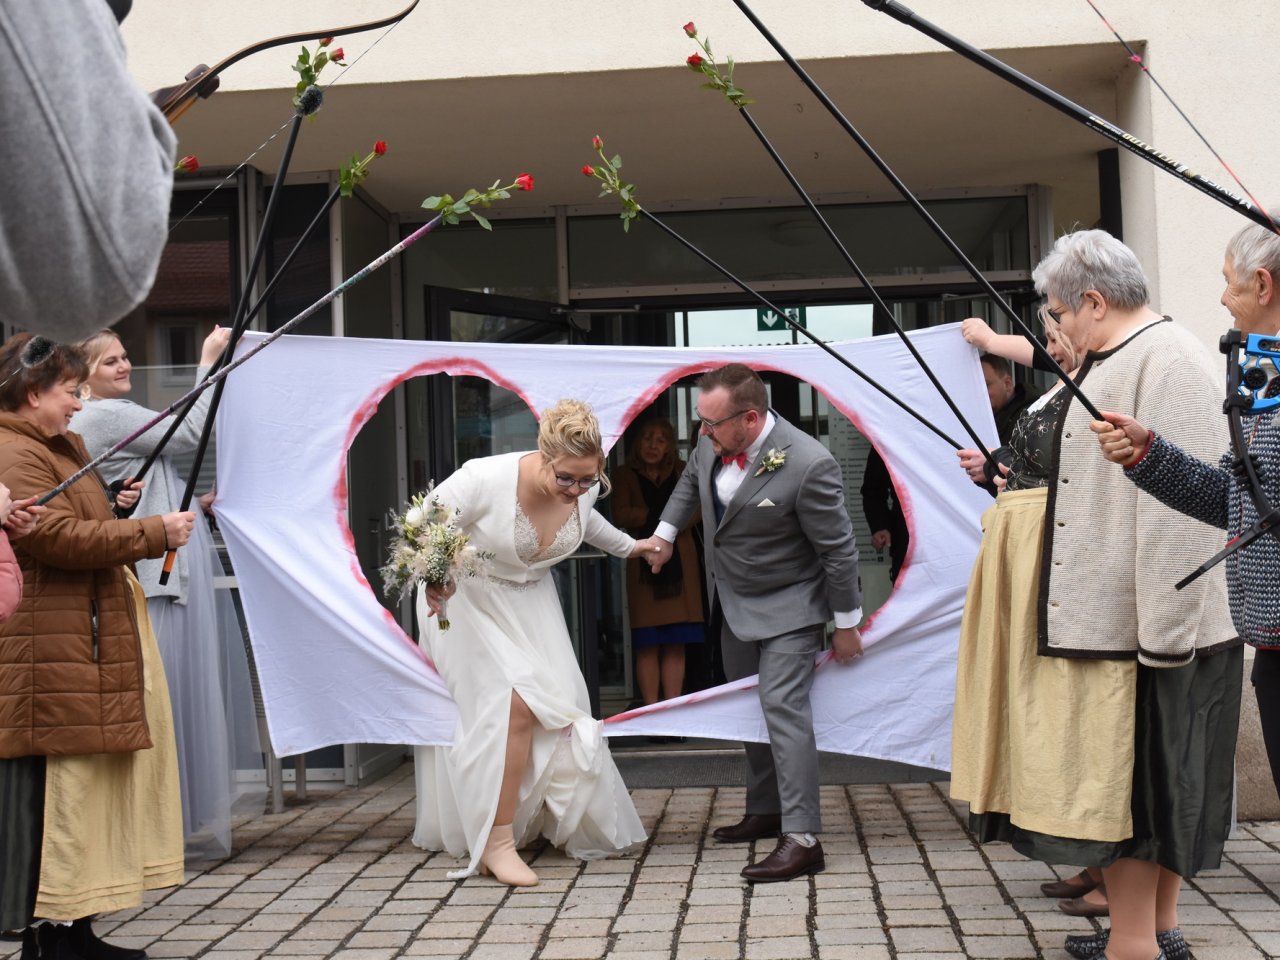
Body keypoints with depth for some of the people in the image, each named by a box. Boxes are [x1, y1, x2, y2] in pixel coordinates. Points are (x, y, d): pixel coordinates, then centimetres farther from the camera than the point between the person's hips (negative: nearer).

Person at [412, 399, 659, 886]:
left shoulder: (585, 488, -14)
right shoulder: (487, 478, -32)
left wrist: (628, 546, 25)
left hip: (530, 600, 6)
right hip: (468, 600, -6)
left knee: (556, 706, 5)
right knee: (514, 706, -18)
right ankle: (495, 843, -10)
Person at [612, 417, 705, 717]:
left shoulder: (682, 473, 15)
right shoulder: (625, 476, 9)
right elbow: (620, 515, -5)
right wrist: (657, 515, -8)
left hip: (679, 562, 2)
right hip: (644, 565, -2)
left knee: (676, 644, 0)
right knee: (648, 645, -5)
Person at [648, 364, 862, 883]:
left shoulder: (808, 465, -30)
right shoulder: (714, 444, -10)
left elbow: (839, 550, -20)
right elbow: (691, 480, 17)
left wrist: (846, 625, -12)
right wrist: (665, 533, 13)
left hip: (787, 606, -8)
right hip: (734, 603, 8)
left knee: (783, 709, -16)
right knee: (751, 709, 17)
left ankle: (801, 838, -16)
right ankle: (765, 811, 32)